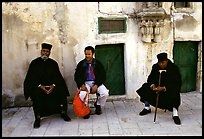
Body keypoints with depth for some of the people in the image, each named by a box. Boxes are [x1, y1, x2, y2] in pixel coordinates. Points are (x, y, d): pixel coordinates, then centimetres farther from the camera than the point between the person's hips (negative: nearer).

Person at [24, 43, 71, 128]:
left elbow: (57, 76, 2)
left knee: (62, 91, -22)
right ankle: (37, 118, -19)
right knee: (36, 94, -31)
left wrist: (53, 85, -18)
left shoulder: (53, 63, 9)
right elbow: (31, 77, -3)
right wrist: (40, 86, -17)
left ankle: (63, 113, -6)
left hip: (52, 85, 2)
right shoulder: (34, 63, 4)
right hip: (38, 86, -1)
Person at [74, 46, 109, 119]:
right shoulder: (81, 64, 4)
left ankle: (98, 105, 7)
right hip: (85, 83, -1)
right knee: (82, 95, -34)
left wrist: (96, 85, -15)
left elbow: (103, 76, 1)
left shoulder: (98, 63, 4)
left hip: (96, 82, 1)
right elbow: (77, 76, 2)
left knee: (105, 93, -26)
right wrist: (82, 85, -17)